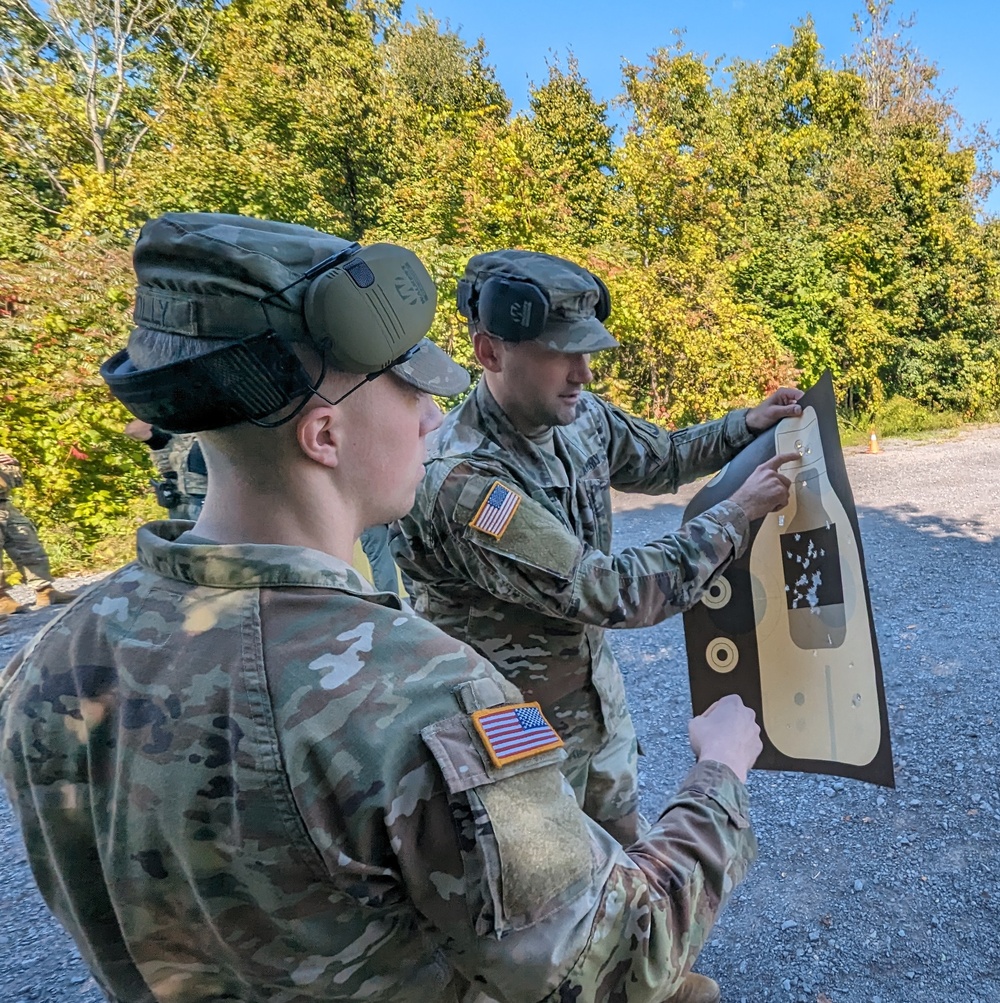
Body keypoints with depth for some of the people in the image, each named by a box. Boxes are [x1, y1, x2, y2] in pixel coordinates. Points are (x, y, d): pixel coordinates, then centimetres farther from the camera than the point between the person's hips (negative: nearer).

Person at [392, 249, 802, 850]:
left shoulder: (580, 417, -9)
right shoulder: (464, 480, -34)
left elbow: (662, 458, 12)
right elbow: (614, 593, -32)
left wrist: (748, 424, -3)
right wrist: (737, 515, -23)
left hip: (596, 688, 7)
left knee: (626, 835, 28)